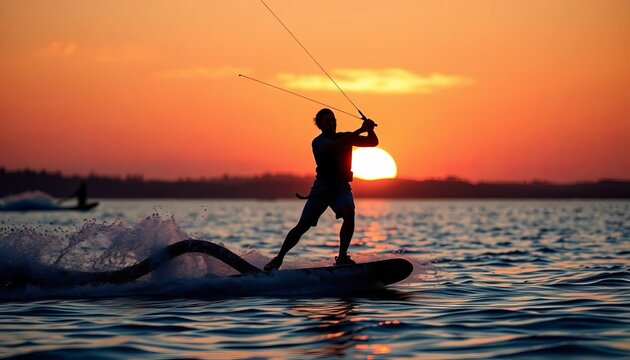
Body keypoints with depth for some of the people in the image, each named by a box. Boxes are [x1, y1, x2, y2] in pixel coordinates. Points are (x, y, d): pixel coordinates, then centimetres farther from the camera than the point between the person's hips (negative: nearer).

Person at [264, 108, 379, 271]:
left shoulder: (346, 137, 5)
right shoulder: (318, 142, -11)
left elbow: (373, 142, 1)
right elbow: (335, 146, -32)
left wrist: (370, 130, -20)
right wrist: (360, 131, -36)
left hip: (341, 186, 3)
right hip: (322, 186, -3)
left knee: (349, 213, -29)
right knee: (302, 226, -3)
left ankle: (342, 256, -23)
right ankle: (278, 258, 13)